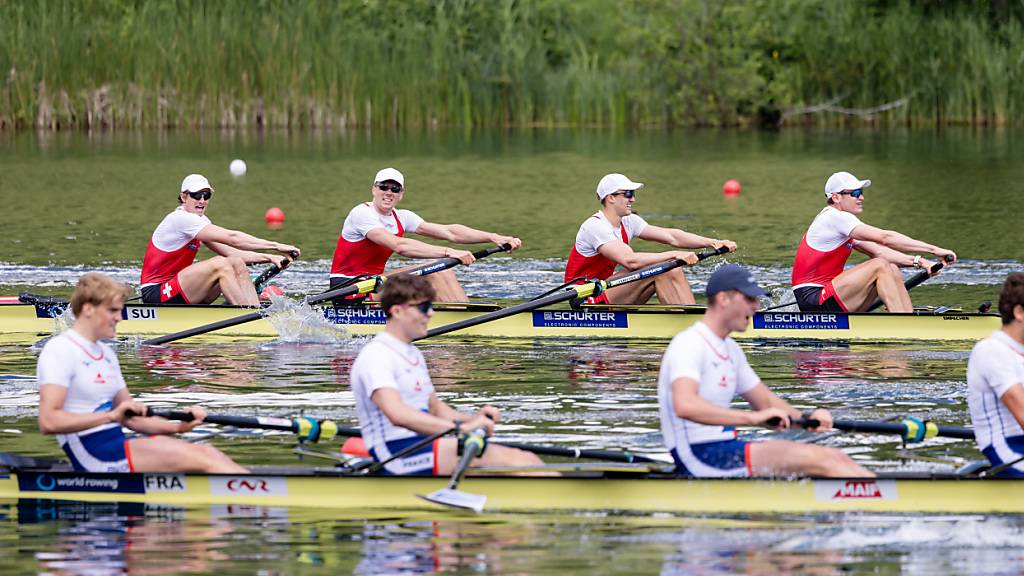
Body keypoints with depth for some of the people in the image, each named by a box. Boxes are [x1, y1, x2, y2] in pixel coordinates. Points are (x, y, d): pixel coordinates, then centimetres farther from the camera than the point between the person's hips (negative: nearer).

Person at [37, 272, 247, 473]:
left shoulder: (106, 354, 20)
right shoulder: (59, 351, -8)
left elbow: (131, 419, 20)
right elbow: (48, 421, -20)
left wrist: (178, 426, 3)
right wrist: (111, 415, -26)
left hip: (116, 445, 9)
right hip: (92, 456, -9)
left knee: (208, 453, -10)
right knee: (201, 459, -20)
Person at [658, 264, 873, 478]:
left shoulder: (730, 349, 19)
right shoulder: (689, 345, -14)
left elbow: (766, 400, 21)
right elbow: (685, 405, -31)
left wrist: (808, 419, 0)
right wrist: (752, 417, -37)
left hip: (725, 449, 10)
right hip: (701, 458, -10)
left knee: (835, 458, -2)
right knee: (820, 459, -19)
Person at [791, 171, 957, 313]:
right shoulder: (834, 218, -13)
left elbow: (878, 251, 14)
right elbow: (885, 238, -19)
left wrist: (918, 261, 0)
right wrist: (934, 250, -20)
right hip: (813, 301, -10)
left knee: (892, 270, 4)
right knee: (880, 267, -19)